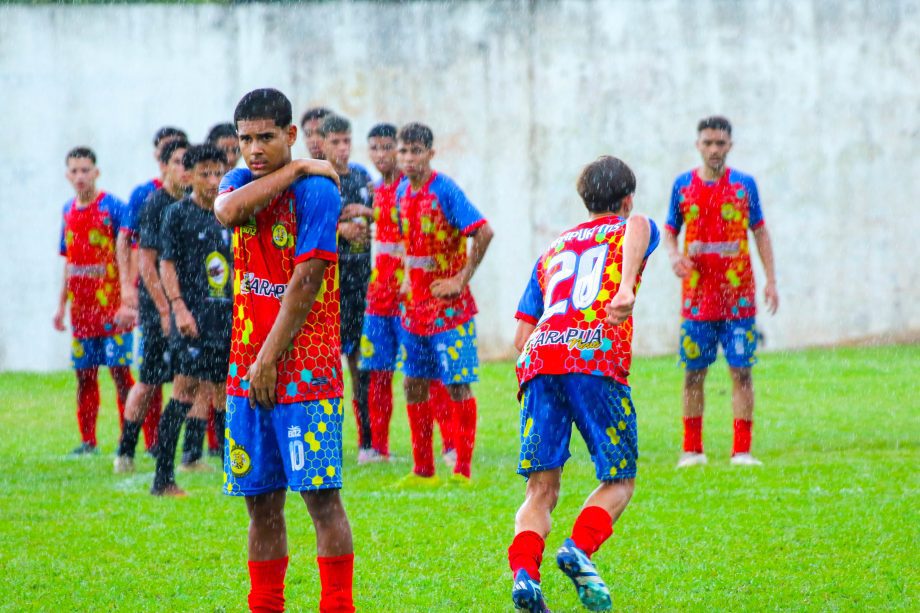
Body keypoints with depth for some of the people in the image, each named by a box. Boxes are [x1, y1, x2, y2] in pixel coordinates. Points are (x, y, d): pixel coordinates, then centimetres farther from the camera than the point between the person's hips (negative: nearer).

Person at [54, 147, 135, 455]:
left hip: (111, 305, -6)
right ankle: (88, 439, 14)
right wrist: (62, 305, 20)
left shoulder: (112, 207, -7)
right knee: (84, 373, 7)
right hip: (81, 308, 6)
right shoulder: (69, 211, 12)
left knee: (119, 369, -7)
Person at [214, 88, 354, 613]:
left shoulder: (315, 191, -8)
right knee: (261, 501, 8)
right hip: (248, 372, 6)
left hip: (305, 370, -6)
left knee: (322, 496, -8)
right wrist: (294, 170, -13)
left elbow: (305, 283, -13)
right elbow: (228, 210, -13)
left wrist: (269, 361, -14)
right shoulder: (241, 181, 13)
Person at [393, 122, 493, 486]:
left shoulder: (445, 190, -14)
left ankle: (462, 470, -2)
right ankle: (422, 470, 14)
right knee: (414, 383, 8)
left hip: (448, 306, -8)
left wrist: (462, 279, -18)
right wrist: (408, 276, 13)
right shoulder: (402, 192, 9)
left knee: (457, 383, -5)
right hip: (416, 304, 8)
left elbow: (484, 233, -20)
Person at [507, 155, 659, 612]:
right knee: (618, 481, 7)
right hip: (597, 358, -4)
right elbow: (637, 227, -9)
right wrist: (627, 287, -25)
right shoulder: (629, 228, 20)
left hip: (539, 360, 4)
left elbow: (521, 335, 24)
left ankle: (524, 572, -21)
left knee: (541, 490, 3)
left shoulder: (553, 250, 31)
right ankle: (579, 548, -19)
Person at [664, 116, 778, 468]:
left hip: (738, 298, -1)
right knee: (693, 373, 3)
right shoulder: (683, 186, 7)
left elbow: (760, 232, 9)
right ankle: (692, 450, 13)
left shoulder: (744, 185, 4)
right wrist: (674, 255, -8)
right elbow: (670, 230, 14)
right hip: (696, 297, 1)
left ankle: (742, 450, -1)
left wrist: (771, 281, 2)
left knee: (741, 371, -5)